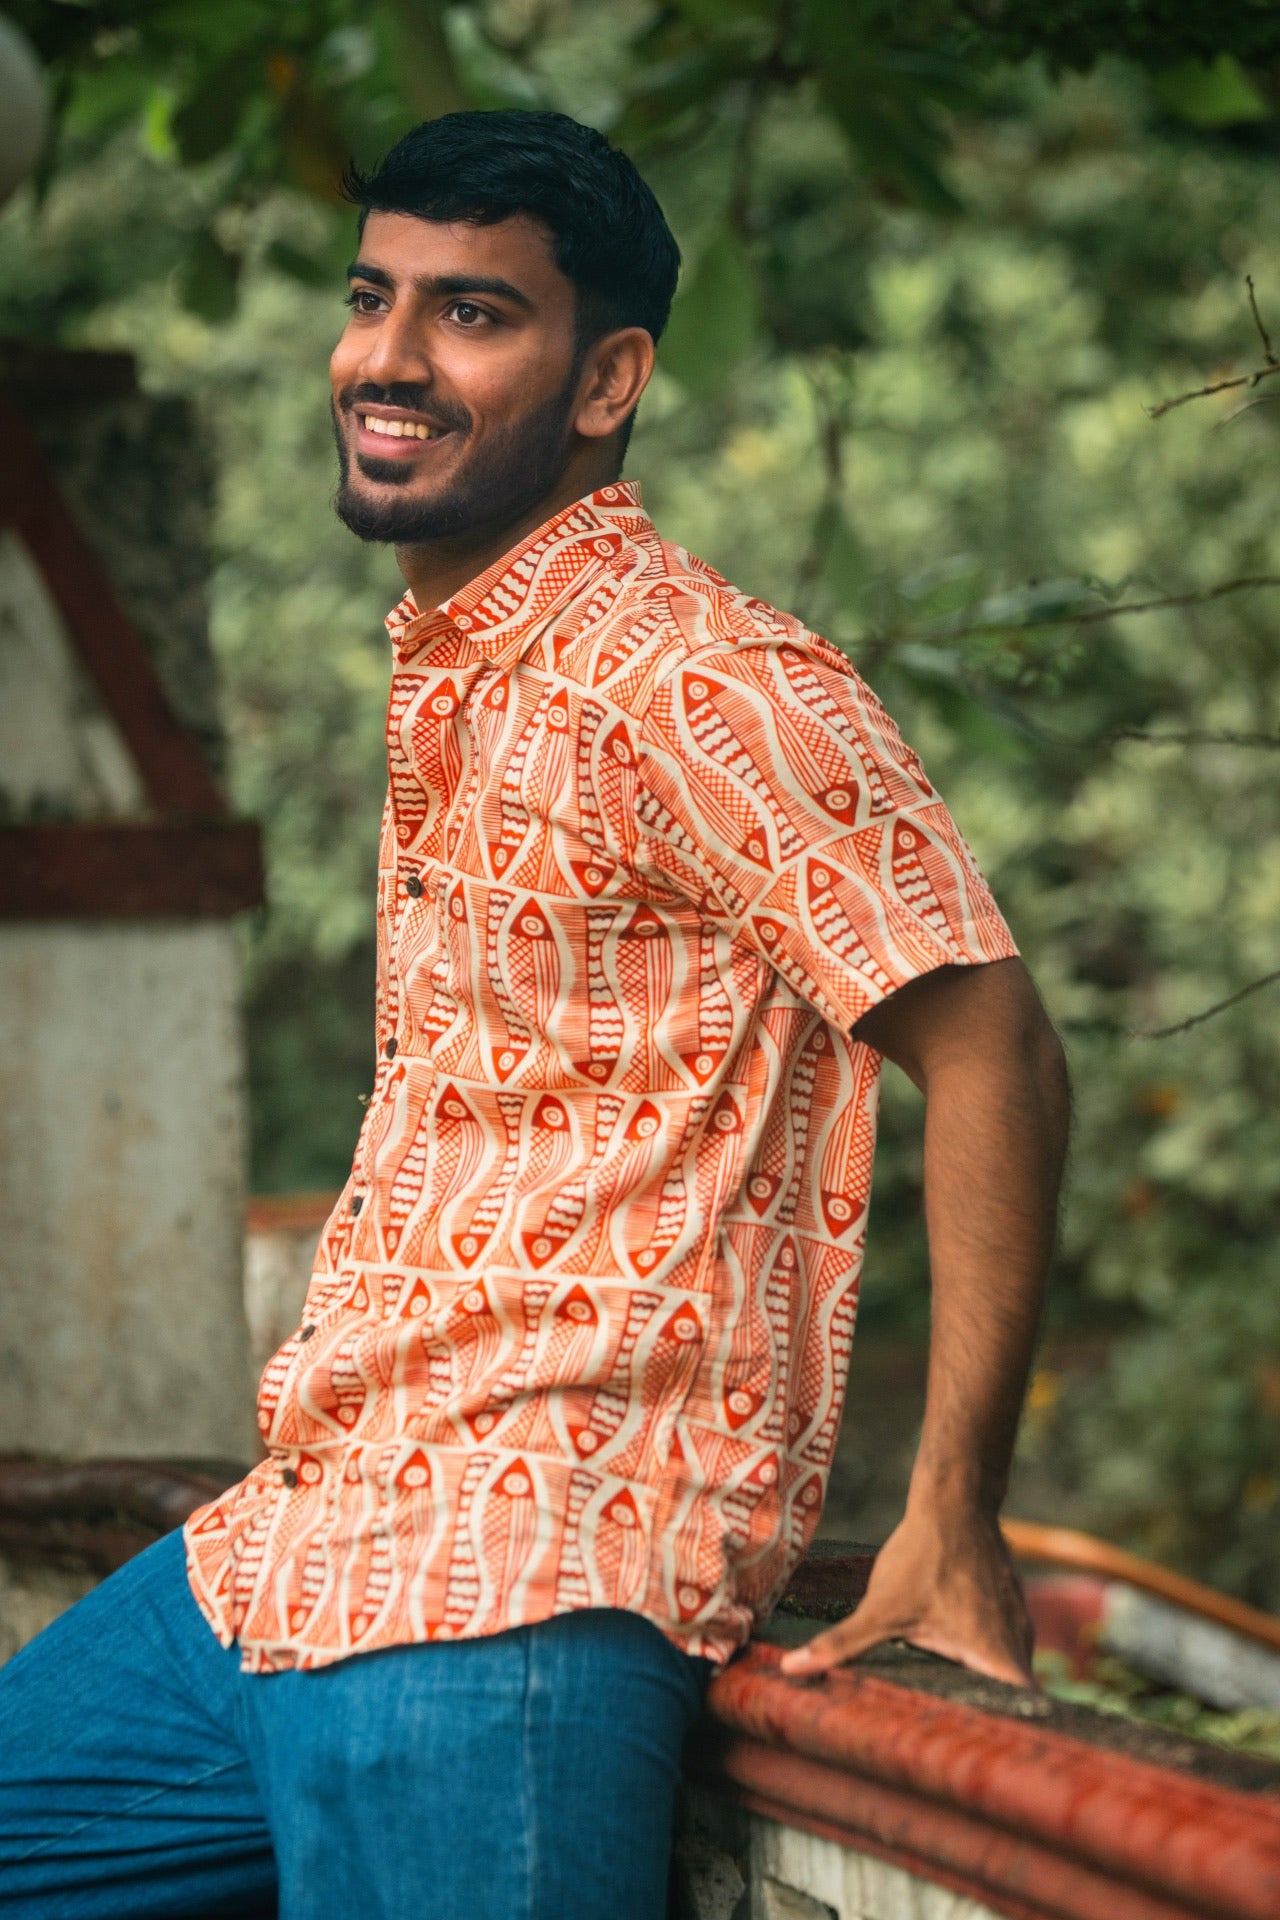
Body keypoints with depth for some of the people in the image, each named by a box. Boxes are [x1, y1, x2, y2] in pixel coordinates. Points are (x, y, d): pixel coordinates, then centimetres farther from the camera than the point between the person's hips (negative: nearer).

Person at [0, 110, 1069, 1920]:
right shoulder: (445, 684, 17)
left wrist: (953, 1521, -17)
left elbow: (992, 1052, -16)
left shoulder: (702, 686, -12)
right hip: (281, 1553, 10)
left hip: (516, 1595, -9)